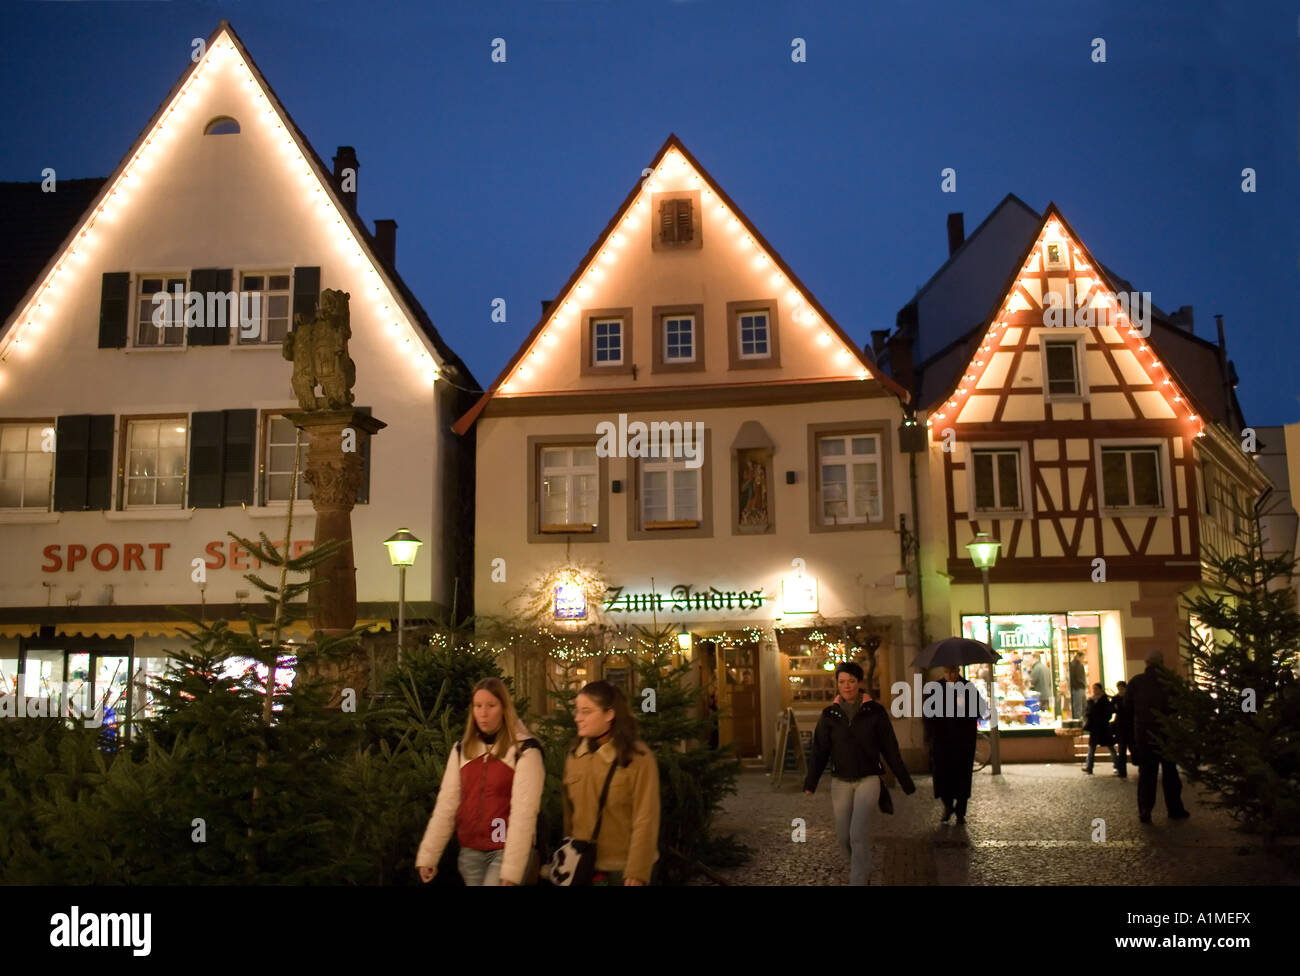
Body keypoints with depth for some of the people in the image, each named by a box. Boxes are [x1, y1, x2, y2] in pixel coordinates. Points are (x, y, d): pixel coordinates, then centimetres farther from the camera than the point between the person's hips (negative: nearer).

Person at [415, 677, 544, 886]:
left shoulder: (524, 749, -8)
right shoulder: (462, 748, 7)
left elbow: (524, 811, -14)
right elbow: (446, 805, 4)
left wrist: (512, 869, -18)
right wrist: (428, 855, -3)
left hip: (506, 851, -5)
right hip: (470, 851, 5)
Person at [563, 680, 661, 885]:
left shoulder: (638, 757, -13)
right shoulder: (574, 755, 2)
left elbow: (645, 820, -14)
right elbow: (569, 812, 6)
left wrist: (636, 873, -15)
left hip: (623, 867, -4)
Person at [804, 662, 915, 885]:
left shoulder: (875, 712, -3)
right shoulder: (829, 714, 2)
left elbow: (890, 749, 2)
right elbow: (820, 751, -1)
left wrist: (906, 782, 3)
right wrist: (811, 783, -13)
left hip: (869, 779, -3)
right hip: (840, 782, 3)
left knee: (859, 833, -17)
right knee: (843, 835, 7)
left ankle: (858, 880, -9)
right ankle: (862, 869, 34)